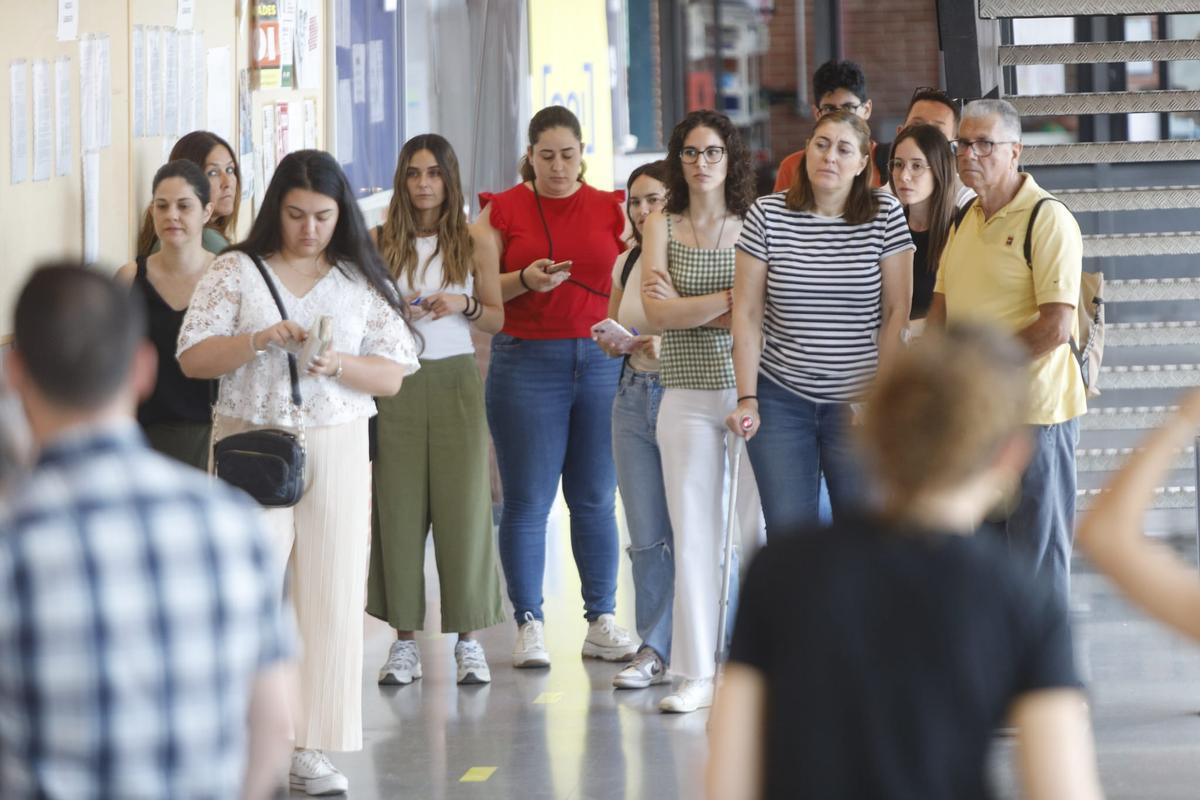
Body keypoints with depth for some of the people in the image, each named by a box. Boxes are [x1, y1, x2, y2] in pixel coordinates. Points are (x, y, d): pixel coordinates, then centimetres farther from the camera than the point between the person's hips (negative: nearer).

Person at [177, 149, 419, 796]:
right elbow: (193, 358, -2)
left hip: (335, 451, 2)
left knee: (331, 596, 0)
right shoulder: (235, 271, 3)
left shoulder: (360, 281, 7)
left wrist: (338, 364, -13)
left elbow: (392, 375, 6)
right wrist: (259, 340, -17)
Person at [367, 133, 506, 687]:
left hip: (455, 380, 0)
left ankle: (468, 639, 5)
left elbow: (497, 318, 11)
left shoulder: (472, 241, 6)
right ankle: (404, 640, 6)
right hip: (396, 382, 0)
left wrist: (462, 305, -8)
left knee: (464, 506, -2)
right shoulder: (378, 242, 6)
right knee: (398, 509, 0)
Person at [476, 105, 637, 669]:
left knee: (596, 499, 5)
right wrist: (526, 279, -17)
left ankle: (602, 623, 11)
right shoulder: (502, 210, 3)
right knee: (527, 500, -1)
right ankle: (529, 625, 6)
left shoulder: (611, 209, 9)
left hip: (600, 361, 2)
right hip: (526, 362, -2)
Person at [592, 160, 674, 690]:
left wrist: (669, 345, -21)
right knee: (646, 536, 5)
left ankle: (658, 648, 4)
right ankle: (658, 651, 10)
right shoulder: (626, 264, 13)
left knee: (685, 531, -4)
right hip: (634, 399, 6)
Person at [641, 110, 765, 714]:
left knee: (761, 528, -2)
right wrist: (733, 298, -10)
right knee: (693, 534, 2)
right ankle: (696, 674, 7)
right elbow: (658, 311, -5)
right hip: (688, 395, 1)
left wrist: (689, 307, -7)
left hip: (751, 390, -1)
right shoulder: (662, 226, 8)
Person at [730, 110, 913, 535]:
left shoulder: (885, 214, -1)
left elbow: (897, 312, -1)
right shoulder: (767, 214, 0)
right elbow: (747, 312, 1)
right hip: (780, 399, 1)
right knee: (788, 535, -1)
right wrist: (746, 399, -4)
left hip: (856, 404, 0)